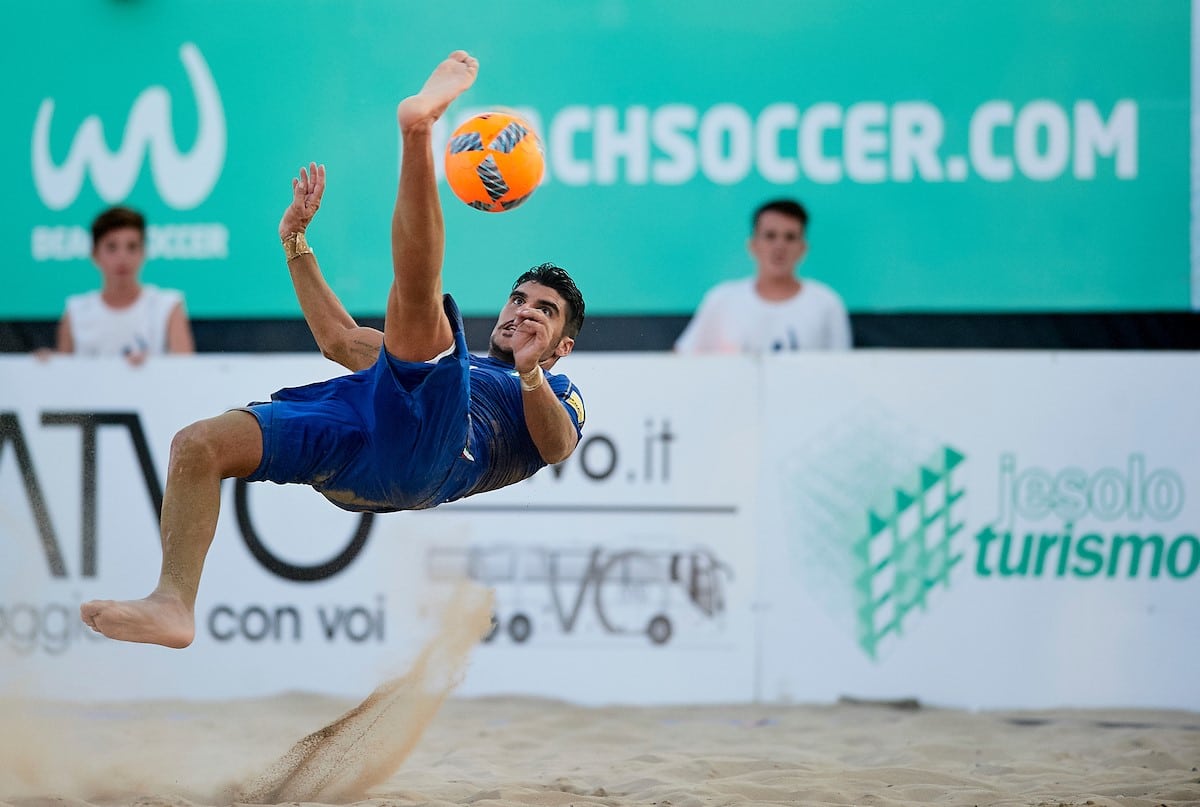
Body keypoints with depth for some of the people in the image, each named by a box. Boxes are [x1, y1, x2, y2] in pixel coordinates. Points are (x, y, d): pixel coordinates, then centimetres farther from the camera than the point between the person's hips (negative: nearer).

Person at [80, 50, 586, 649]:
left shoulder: (558, 394, 28)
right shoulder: (442, 357, 45)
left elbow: (557, 448, 4)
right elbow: (340, 340, 43)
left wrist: (530, 374, -17)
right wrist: (297, 242, 37)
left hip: (427, 453, -6)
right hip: (350, 437, 6)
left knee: (416, 301, -25)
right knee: (199, 443, -15)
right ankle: (173, 605, -27)